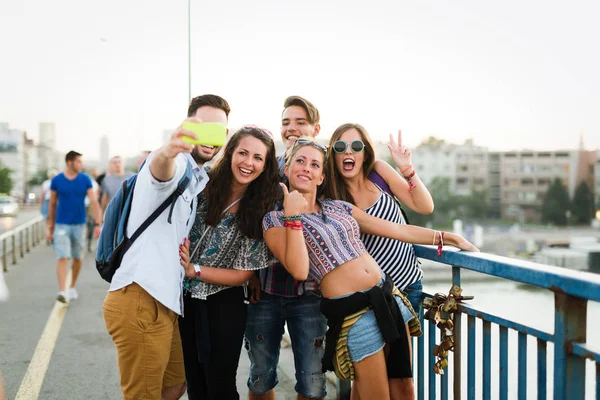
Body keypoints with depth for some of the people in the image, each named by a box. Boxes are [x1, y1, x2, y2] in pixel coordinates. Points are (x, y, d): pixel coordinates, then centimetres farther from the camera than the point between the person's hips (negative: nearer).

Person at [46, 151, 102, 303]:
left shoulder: (85, 180, -2)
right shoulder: (56, 180, -2)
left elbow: (94, 202, -6)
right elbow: (52, 205, 6)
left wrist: (98, 224, -16)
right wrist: (50, 227, 8)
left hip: (79, 225, 2)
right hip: (62, 225, -2)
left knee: (77, 258, 11)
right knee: (62, 258, -11)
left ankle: (72, 287, 28)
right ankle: (62, 292, -17)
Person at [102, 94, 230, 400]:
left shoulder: (200, 181, 19)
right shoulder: (175, 165, -9)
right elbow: (159, 169, -34)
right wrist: (167, 152, -58)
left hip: (166, 302, 10)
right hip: (140, 301, -9)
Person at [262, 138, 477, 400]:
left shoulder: (338, 207, 12)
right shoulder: (275, 220, -2)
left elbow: (397, 230, 14)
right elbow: (299, 271, -18)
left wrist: (449, 237, 12)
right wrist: (293, 215, -16)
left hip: (387, 296, 6)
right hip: (350, 311, -6)